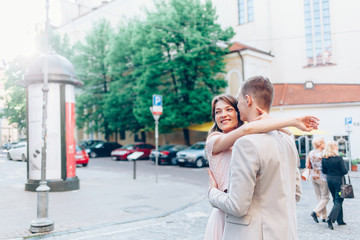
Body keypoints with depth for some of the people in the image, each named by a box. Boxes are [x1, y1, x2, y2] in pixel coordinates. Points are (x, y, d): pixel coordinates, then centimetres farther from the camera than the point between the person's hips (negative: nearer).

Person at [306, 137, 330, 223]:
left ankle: (324, 217, 20)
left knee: (319, 198, 15)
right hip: (322, 177, -6)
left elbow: (307, 166, 5)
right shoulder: (323, 154, -16)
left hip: (313, 176, 7)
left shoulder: (311, 153, 2)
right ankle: (315, 212, -11)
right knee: (325, 198, 5)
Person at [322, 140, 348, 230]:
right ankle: (330, 218, -15)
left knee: (336, 200, 18)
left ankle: (340, 220, 25)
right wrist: (339, 171, 6)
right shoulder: (339, 158, -17)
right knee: (338, 201, 0)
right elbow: (344, 171, -14)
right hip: (338, 180, -5)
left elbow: (324, 171, 3)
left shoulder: (324, 159, -3)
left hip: (329, 180, 6)